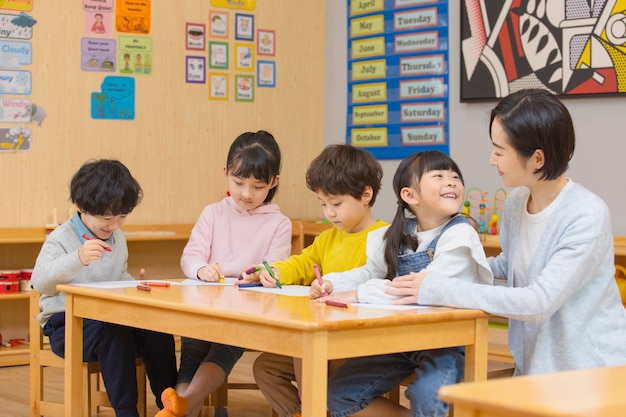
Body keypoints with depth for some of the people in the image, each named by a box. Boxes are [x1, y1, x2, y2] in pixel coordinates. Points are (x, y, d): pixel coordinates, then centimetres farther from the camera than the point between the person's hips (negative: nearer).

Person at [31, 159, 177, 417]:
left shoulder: (118, 238, 13)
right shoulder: (61, 239, -10)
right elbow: (39, 282, -25)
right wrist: (78, 259, -40)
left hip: (110, 318, 6)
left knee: (158, 333, -20)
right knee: (114, 334, -36)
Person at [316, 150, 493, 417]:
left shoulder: (460, 236, -16)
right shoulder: (397, 236, 3)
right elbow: (369, 273, 18)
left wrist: (361, 294, -30)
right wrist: (332, 283, -3)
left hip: (447, 343, -6)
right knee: (338, 394, 0)